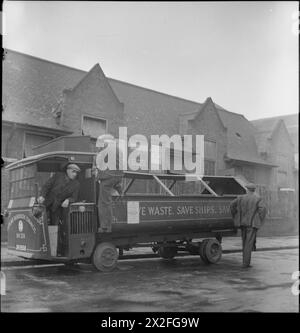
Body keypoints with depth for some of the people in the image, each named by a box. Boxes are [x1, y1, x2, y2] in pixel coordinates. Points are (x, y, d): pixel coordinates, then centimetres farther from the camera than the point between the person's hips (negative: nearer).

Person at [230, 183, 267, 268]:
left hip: (243, 223, 3)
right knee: (249, 243, -1)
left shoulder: (241, 198, 3)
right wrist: (259, 220, -7)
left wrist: (236, 217, 7)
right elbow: (263, 209, -18)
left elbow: (232, 205, -2)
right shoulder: (257, 199, -6)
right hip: (252, 223, -3)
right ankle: (245, 263, -2)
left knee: (245, 242, 19)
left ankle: (245, 261, 26)